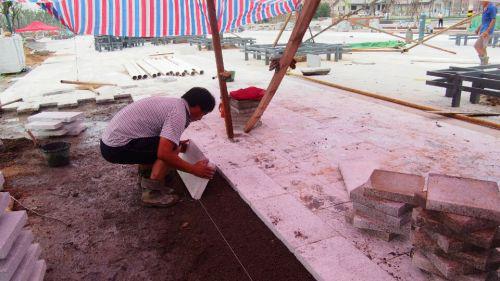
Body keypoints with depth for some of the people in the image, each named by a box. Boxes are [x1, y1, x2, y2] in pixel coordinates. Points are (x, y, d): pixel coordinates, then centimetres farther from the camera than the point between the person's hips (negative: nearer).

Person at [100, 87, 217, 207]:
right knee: (172, 149, -12)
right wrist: (194, 169, -15)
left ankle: (145, 175, 28)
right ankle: (152, 193, -5)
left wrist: (175, 143, 29)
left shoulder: (172, 102, 11)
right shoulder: (178, 114, -17)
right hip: (116, 148, -9)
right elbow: (164, 153, -26)